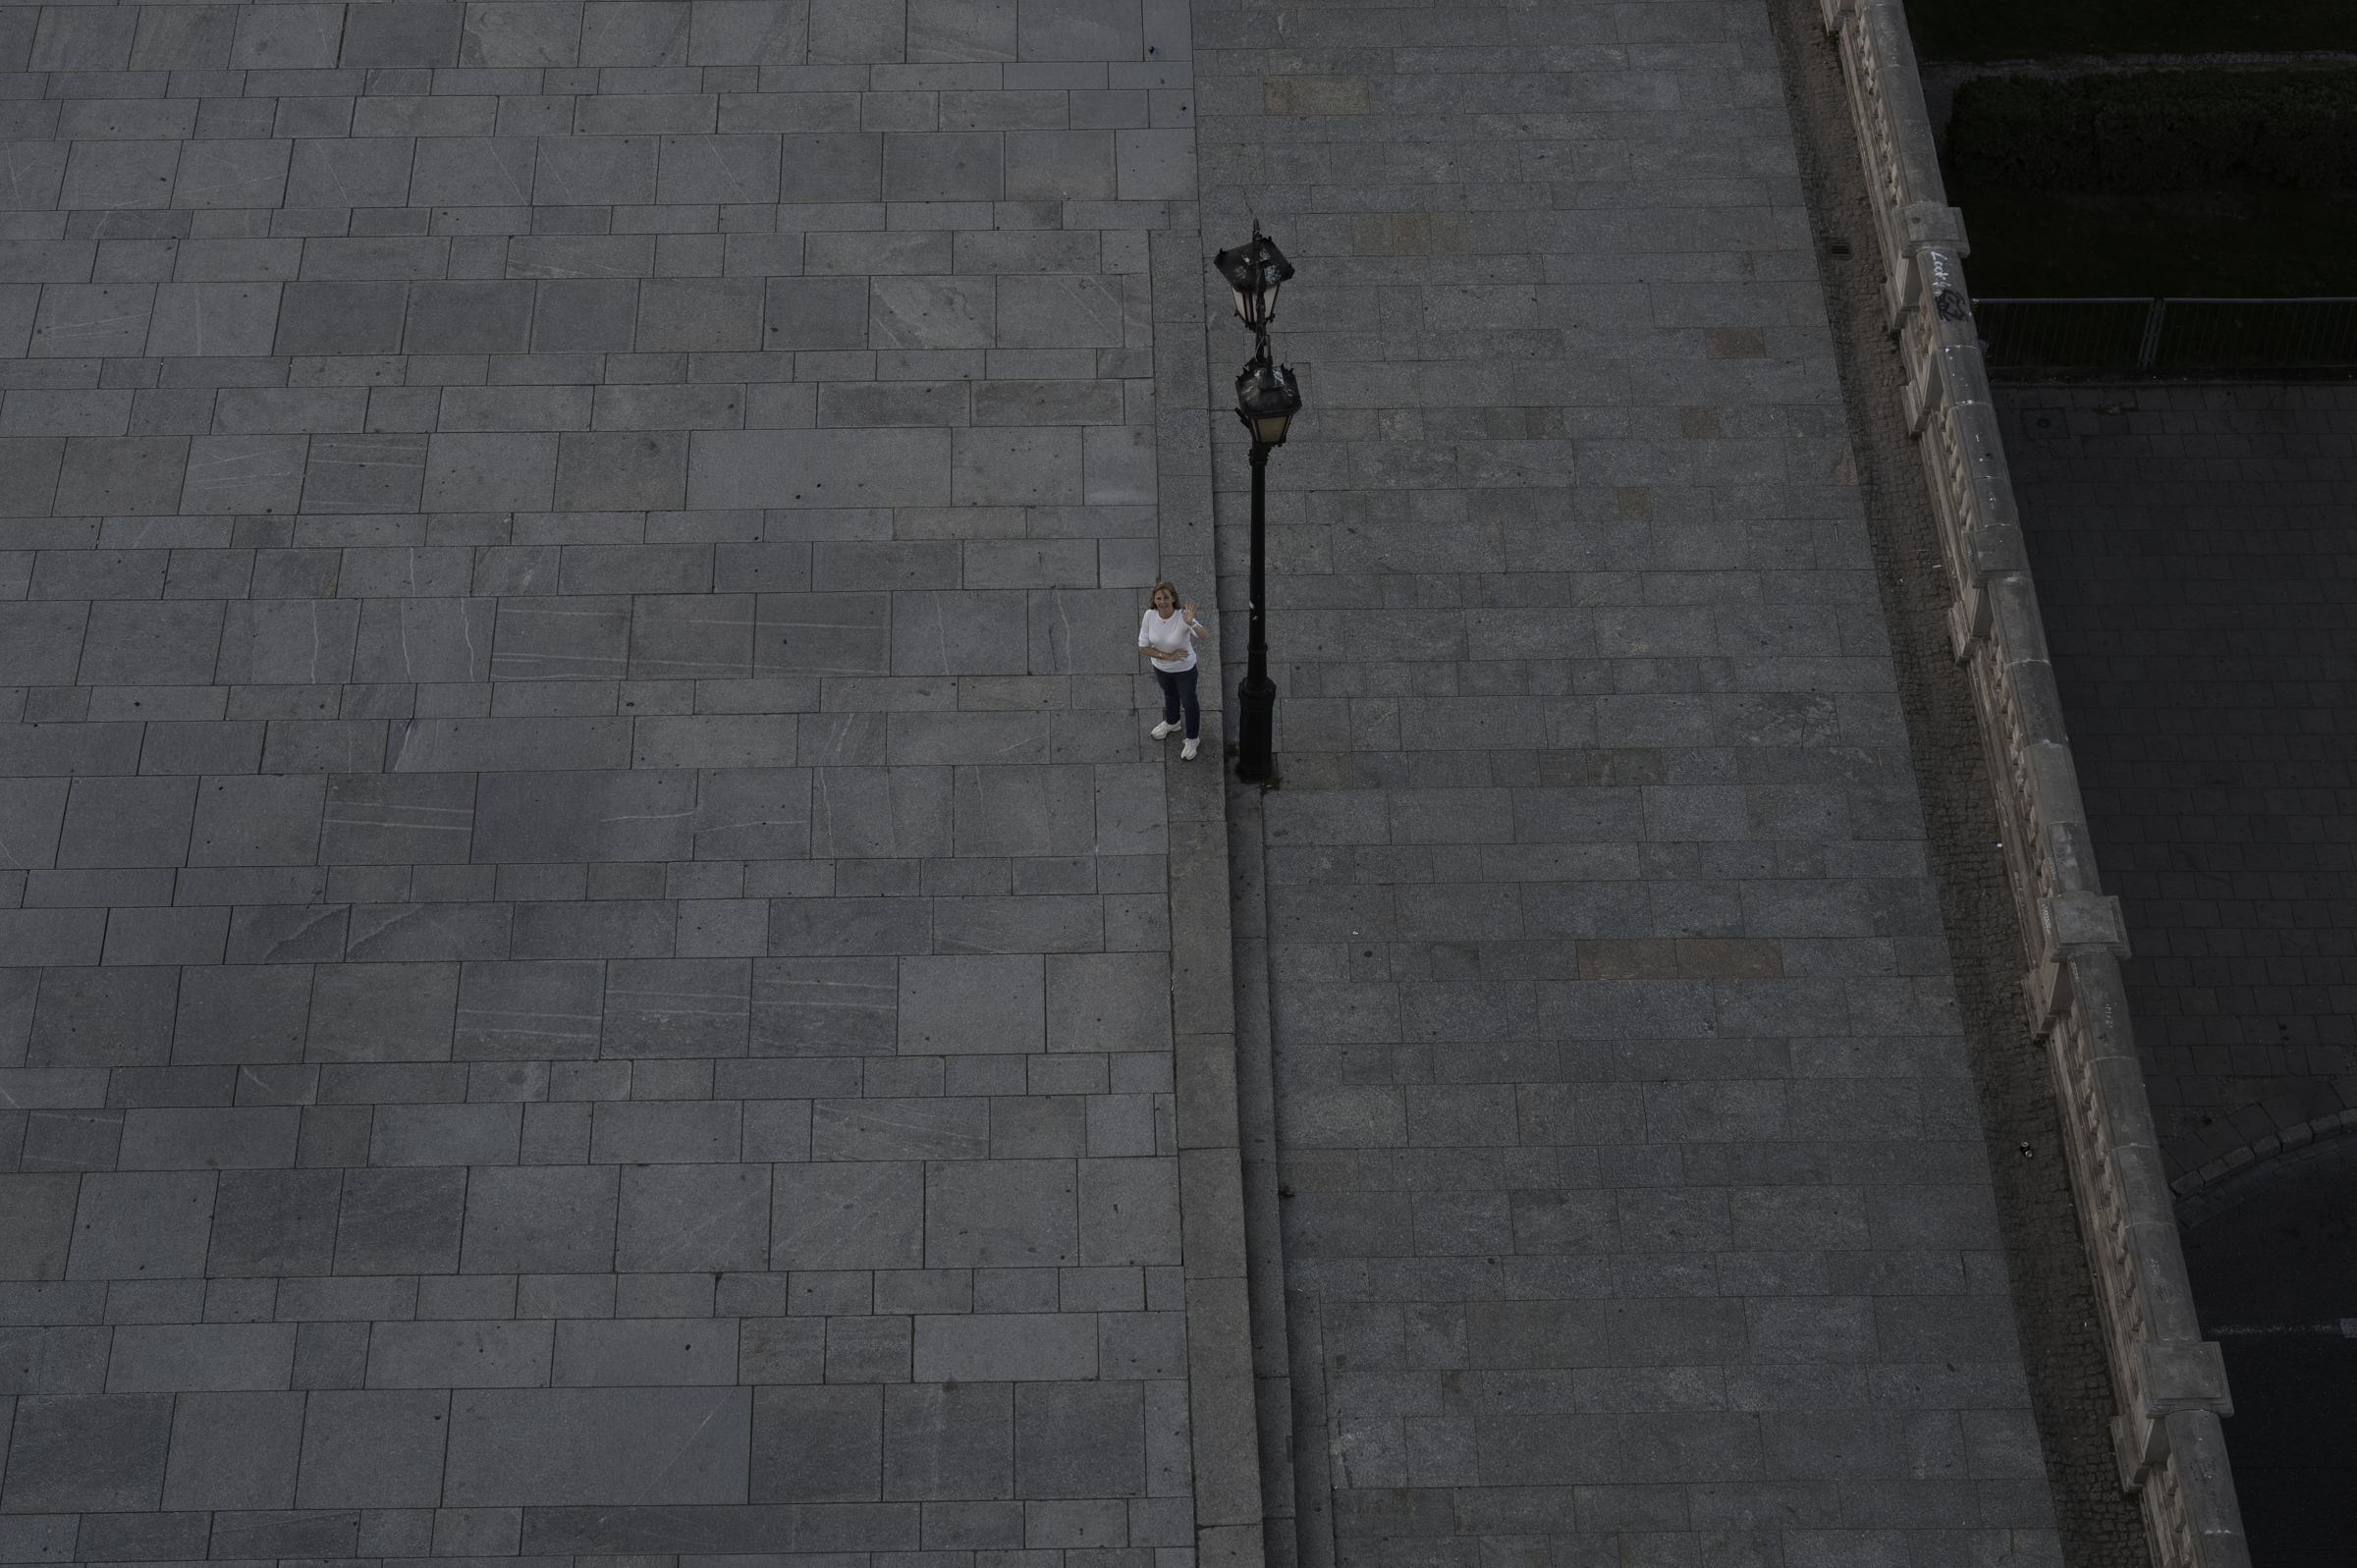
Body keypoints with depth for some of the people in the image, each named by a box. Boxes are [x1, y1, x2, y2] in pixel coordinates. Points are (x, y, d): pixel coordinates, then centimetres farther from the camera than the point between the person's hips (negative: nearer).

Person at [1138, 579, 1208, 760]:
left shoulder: (1182, 617, -33)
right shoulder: (1150, 616, -22)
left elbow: (1205, 635, -48)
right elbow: (1142, 647, -16)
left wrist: (1191, 623, -67)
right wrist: (1168, 656, -23)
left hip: (1184, 670, -4)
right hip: (1160, 668, 4)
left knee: (1189, 703, 16)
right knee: (1169, 696, 31)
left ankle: (1193, 739, 39)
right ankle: (1171, 722, 61)